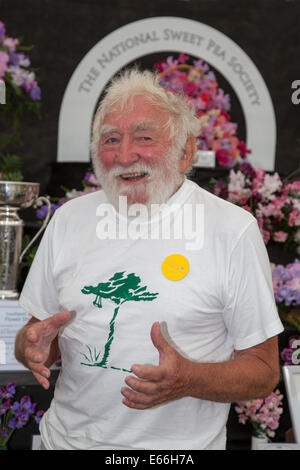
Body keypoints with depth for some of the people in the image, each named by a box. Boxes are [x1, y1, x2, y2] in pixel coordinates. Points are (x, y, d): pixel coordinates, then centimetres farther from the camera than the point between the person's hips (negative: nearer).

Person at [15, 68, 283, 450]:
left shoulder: (233, 230, -12)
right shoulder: (69, 219, 1)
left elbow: (263, 371, -9)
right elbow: (34, 336, 9)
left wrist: (188, 381, -26)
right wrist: (33, 346, -14)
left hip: (177, 446, -3)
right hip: (68, 436, 4)